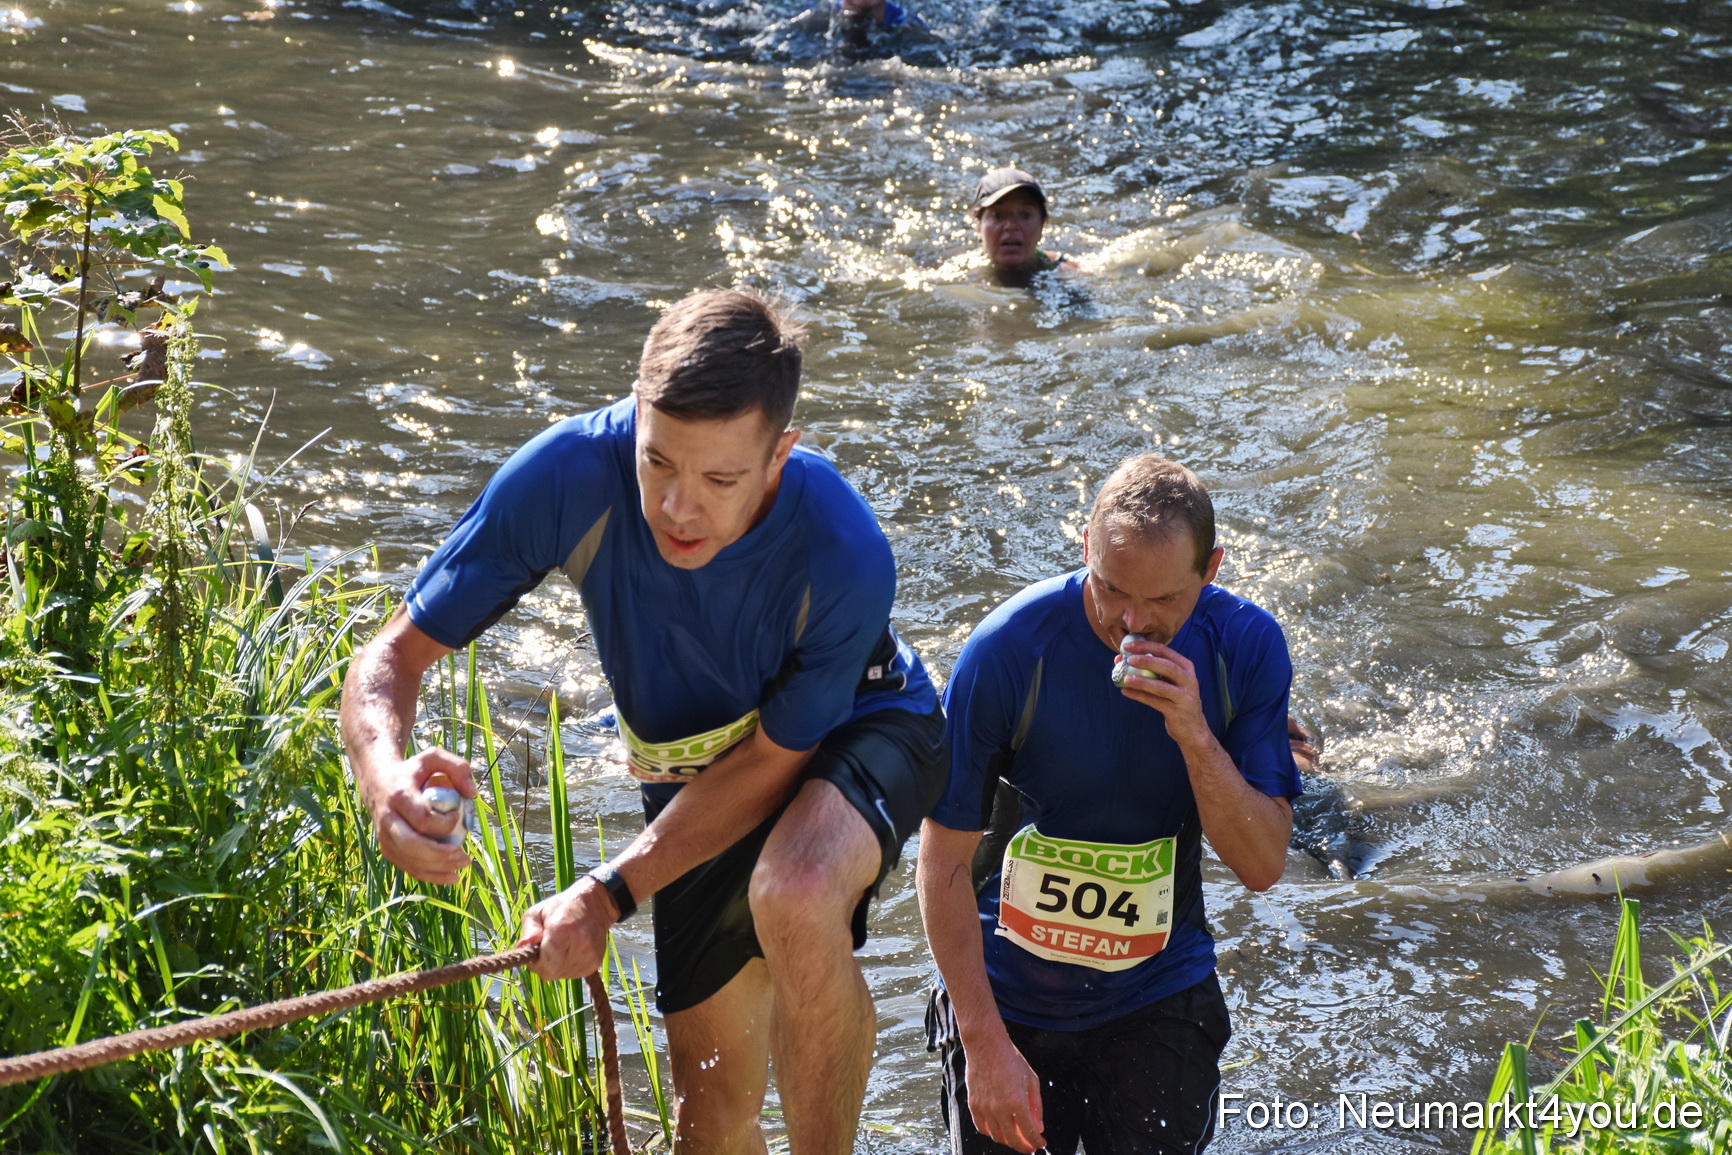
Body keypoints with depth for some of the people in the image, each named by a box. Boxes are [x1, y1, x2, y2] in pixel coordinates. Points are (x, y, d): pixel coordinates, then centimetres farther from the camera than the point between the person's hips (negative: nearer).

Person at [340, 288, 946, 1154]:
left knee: (796, 894, -40)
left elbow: (770, 763, -24)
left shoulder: (843, 556, -37)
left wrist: (608, 894, -31)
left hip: (853, 733, -3)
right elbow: (395, 654, -25)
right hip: (696, 769, 3)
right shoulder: (570, 476, -32)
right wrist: (383, 768, -48)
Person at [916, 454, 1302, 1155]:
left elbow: (1263, 866, -11)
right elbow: (944, 865, -13)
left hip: (1159, 993, 2)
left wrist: (1196, 736, -26)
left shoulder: (1245, 647, -12)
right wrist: (985, 1043, -14)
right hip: (1008, 991, -1)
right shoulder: (1009, 650, -19)